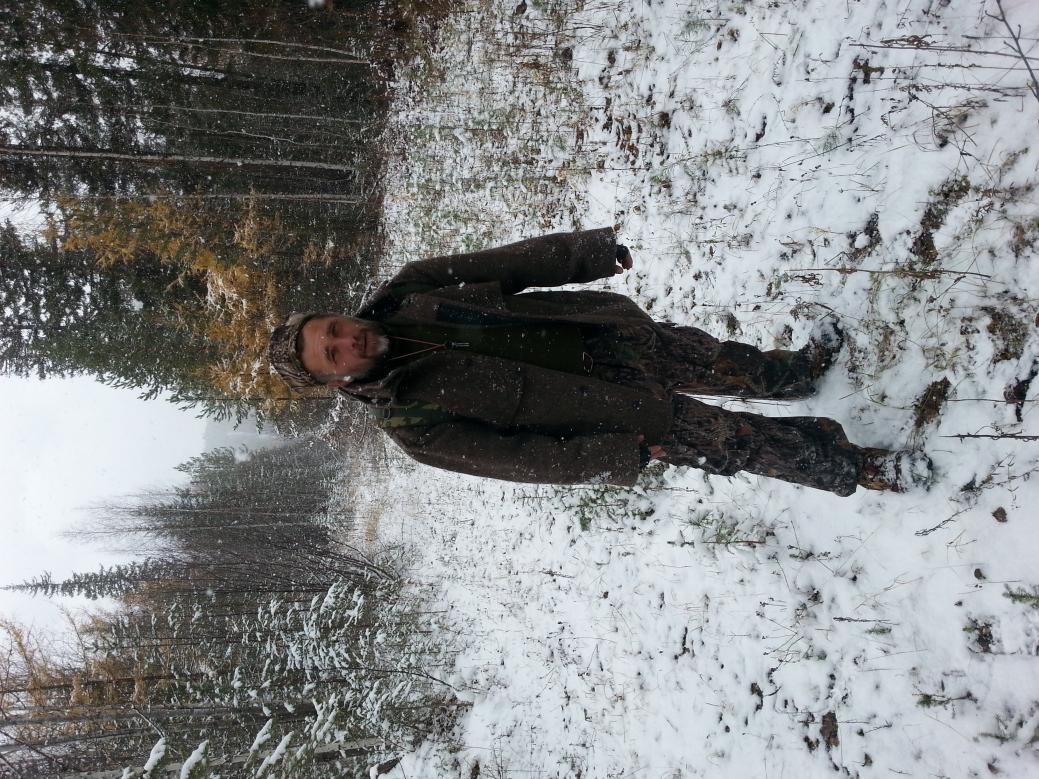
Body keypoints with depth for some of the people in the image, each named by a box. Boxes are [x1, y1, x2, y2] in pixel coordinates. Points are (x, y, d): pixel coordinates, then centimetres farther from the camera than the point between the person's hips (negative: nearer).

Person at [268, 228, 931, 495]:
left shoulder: (404, 298, -5)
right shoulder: (413, 422, -17)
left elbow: (502, 265, 1)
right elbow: (517, 457, -18)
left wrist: (591, 250, -1)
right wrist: (623, 456, -21)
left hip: (606, 329, 5)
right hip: (612, 408, -5)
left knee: (719, 362, 16)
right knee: (733, 440, -1)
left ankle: (798, 372, 48)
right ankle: (854, 468, 21)